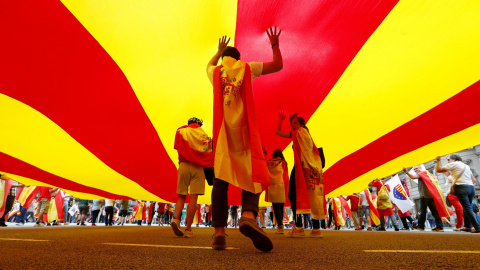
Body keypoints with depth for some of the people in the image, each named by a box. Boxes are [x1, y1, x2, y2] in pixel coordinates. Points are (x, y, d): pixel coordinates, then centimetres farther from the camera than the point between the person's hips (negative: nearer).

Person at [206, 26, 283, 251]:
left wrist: (219, 50, 56)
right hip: (244, 128, -2)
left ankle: (219, 231, -11)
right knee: (252, 173, 0)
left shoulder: (216, 72, 18)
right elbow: (278, 65, 19)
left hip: (222, 130, 2)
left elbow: (209, 65, 45)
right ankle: (248, 215, -25)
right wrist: (275, 45, 32)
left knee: (221, 178, -4)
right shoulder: (247, 68, 12)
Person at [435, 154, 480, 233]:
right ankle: (468, 226, 12)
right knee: (467, 208, 11)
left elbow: (438, 170, 1)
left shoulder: (453, 164, 3)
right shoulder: (466, 166, 25)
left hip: (461, 187, -8)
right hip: (471, 187, 8)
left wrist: (438, 160, 13)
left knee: (467, 208, -7)